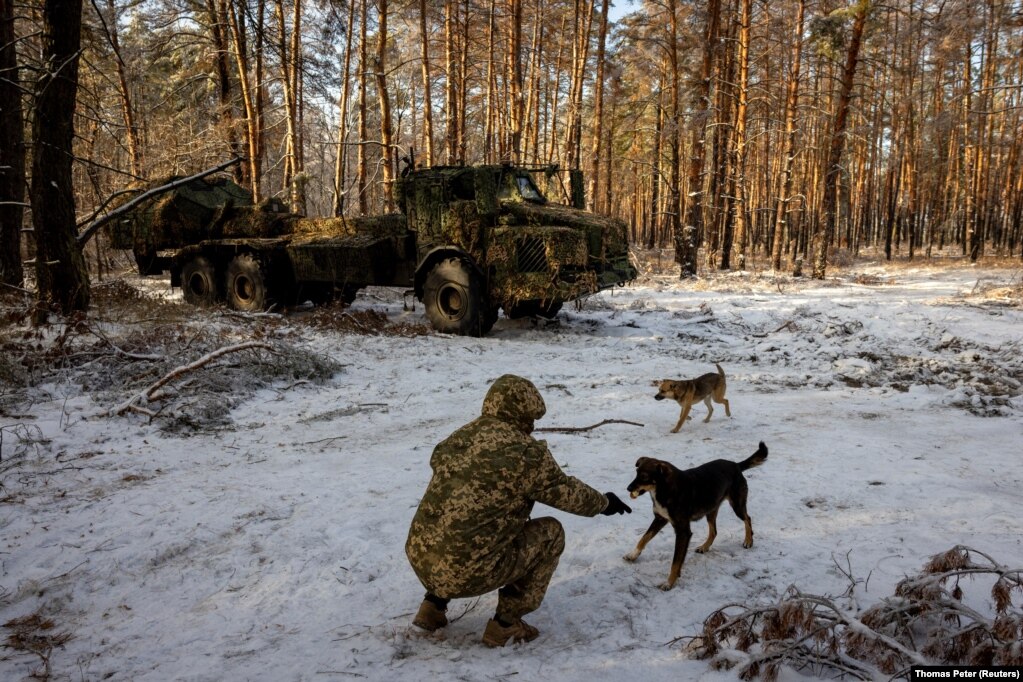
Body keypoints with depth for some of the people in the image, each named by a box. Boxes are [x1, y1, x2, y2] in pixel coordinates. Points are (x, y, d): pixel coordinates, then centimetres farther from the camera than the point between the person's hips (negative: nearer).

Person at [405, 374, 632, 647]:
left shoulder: (458, 438, 8)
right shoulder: (525, 452, -9)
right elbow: (567, 492, 3)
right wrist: (603, 502, 24)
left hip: (418, 560, 7)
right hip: (466, 574, -6)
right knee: (550, 532, 10)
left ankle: (434, 604, 24)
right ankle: (506, 622, 12)